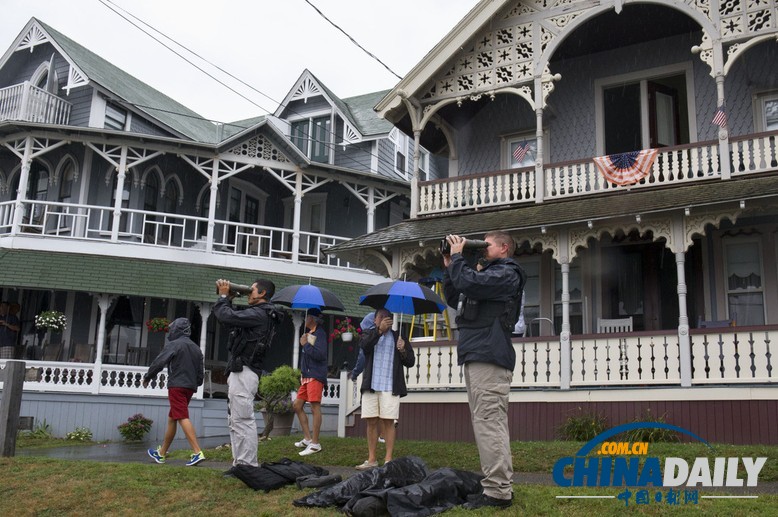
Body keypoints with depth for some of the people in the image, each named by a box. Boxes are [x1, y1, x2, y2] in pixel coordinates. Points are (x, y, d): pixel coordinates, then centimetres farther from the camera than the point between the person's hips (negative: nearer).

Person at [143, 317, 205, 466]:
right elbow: (200, 371, 18)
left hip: (177, 386, -8)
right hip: (190, 387, 8)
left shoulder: (174, 345, -5)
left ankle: (198, 453, -24)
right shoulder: (196, 348, 17)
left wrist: (147, 377, 5)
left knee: (183, 418, -13)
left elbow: (158, 363, -8)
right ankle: (161, 453, 25)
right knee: (171, 419, 17)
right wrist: (196, 384, 29)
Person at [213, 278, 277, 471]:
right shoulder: (257, 313, 20)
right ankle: (240, 463, 18)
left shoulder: (258, 314, -13)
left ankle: (247, 465, -8)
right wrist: (229, 299, 14)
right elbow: (232, 317, 25)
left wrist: (224, 296, -3)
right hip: (238, 373, 11)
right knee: (235, 421, 14)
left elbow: (225, 316, -19)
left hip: (244, 373, -11)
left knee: (243, 420, -10)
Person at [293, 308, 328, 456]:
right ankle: (307, 438, 17)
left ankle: (315, 443, -7)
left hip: (316, 376, -10)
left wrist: (305, 344, -13)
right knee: (297, 405, 11)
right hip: (307, 376, 10)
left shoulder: (320, 334, -9)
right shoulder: (309, 333, 18)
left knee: (315, 407, -9)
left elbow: (319, 354, -20)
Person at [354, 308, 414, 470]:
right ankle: (371, 459, 11)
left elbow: (410, 362, 8)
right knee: (371, 421, 4)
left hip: (390, 386, -1)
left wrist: (403, 350, -13)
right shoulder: (369, 334, 13)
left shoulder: (398, 336, 10)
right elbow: (364, 345, -11)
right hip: (371, 385, 2)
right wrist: (379, 330, -22)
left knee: (388, 421, -4)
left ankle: (388, 459, -1)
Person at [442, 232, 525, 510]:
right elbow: (454, 298, 27)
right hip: (476, 357, 10)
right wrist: (450, 267, 17)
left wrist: (457, 256, -4)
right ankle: (499, 486, 16)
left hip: (489, 359, -10)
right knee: (489, 423, 11)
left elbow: (469, 283, -20)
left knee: (488, 422, -14)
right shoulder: (489, 273, 26)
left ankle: (497, 492, -14)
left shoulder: (507, 273, -4)